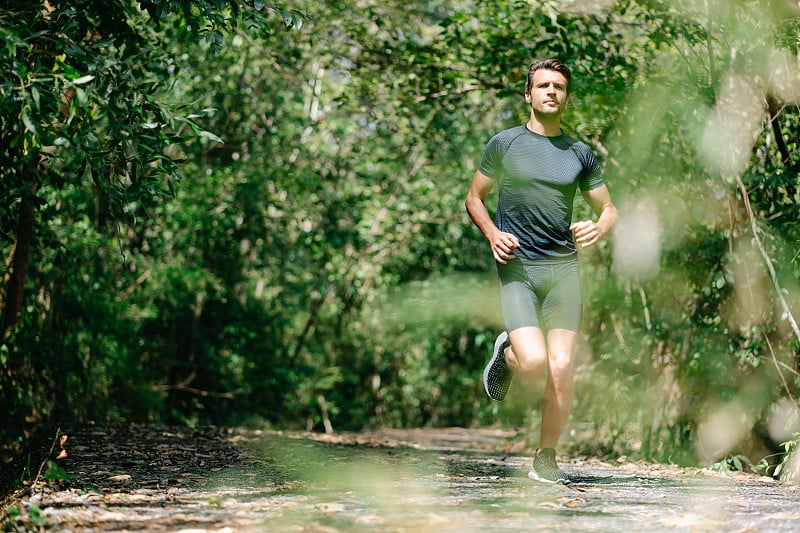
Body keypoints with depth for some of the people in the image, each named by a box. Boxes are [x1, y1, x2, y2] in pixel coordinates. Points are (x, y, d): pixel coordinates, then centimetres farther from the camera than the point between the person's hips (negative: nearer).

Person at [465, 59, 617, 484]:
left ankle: (546, 458, 9)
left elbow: (608, 209, 18)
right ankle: (506, 353, 19)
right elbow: (474, 198, 11)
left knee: (561, 368, -5)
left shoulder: (579, 154, 11)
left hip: (563, 268, 3)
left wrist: (599, 227, -6)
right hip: (517, 268, -3)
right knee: (533, 361, -19)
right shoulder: (504, 144, 5)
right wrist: (492, 234, -8)